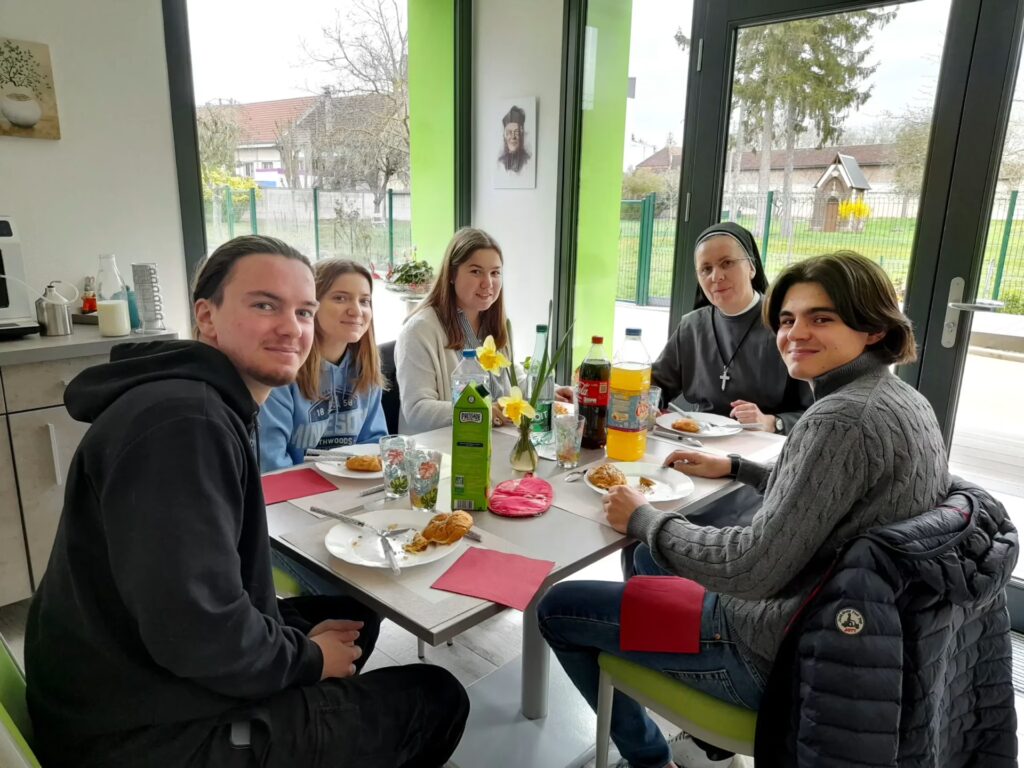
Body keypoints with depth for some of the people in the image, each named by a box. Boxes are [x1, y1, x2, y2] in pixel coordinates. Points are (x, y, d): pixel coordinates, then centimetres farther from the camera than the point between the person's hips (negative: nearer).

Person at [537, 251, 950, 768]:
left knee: (557, 608, 1)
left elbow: (751, 569, -29)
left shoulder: (842, 419, -28)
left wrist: (643, 520, -16)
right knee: (651, 558, 30)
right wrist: (733, 467, 17)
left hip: (774, 654, -10)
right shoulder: (903, 399, 3)